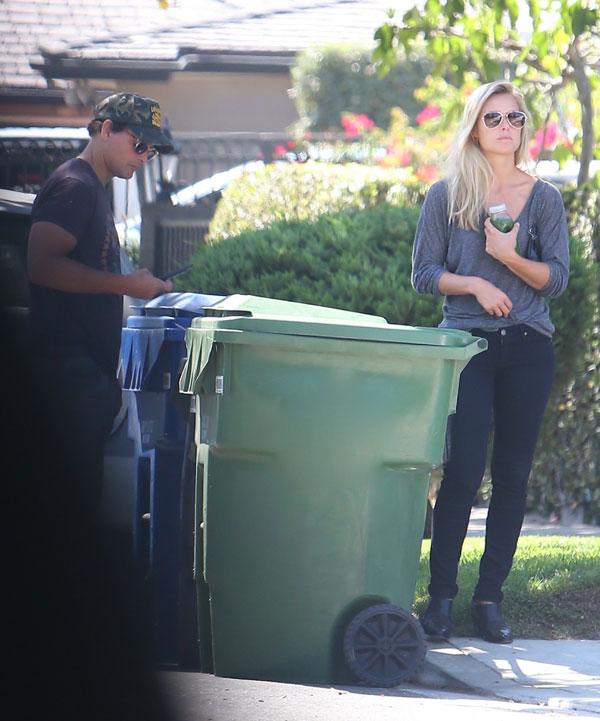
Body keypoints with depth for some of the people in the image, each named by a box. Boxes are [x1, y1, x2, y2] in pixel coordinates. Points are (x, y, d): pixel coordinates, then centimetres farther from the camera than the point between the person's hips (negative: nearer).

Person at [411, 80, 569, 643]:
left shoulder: (543, 197, 9)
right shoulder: (447, 195, 6)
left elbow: (557, 278, 4)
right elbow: (424, 272, 3)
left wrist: (511, 257, -12)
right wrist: (475, 284, -12)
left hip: (528, 348, 2)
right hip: (467, 343, -2)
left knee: (512, 474, 2)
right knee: (463, 470, -10)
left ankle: (490, 597, 8)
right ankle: (441, 596, -3)